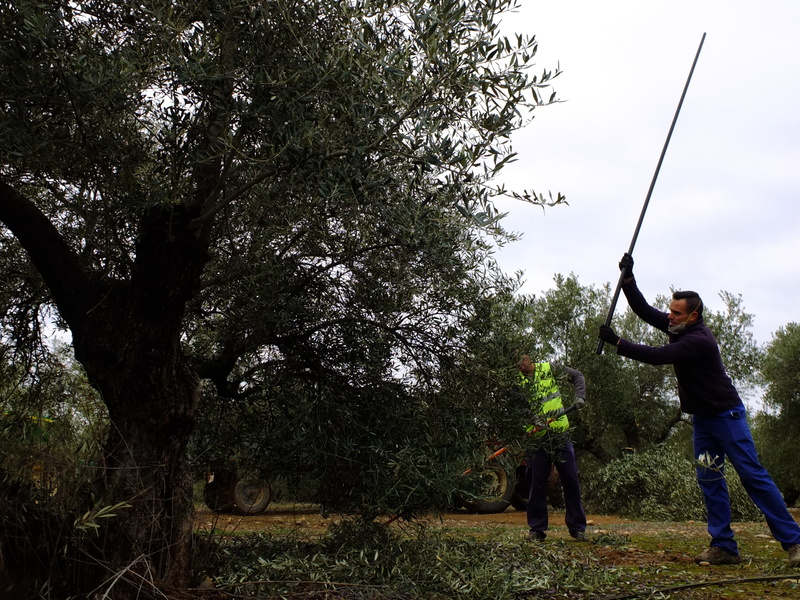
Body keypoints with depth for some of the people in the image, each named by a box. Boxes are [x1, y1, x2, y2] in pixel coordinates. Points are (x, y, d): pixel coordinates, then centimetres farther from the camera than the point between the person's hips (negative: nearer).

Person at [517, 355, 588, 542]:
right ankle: (537, 529, 13)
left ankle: (577, 527, 15)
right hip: (536, 437, 0)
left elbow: (577, 376, 9)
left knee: (571, 481, 4)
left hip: (560, 434, 0)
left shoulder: (550, 369, 3)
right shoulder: (518, 381, 2)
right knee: (536, 484, 2)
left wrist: (580, 396, -7)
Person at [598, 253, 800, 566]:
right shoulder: (678, 328, 2)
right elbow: (643, 309, 3)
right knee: (709, 481, 3)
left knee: (753, 475, -7)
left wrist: (617, 342, -28)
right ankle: (724, 547, 5)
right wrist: (627, 277, -8)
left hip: (726, 414, -9)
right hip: (701, 419, 9)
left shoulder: (699, 340, -25)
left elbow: (657, 356, -32)